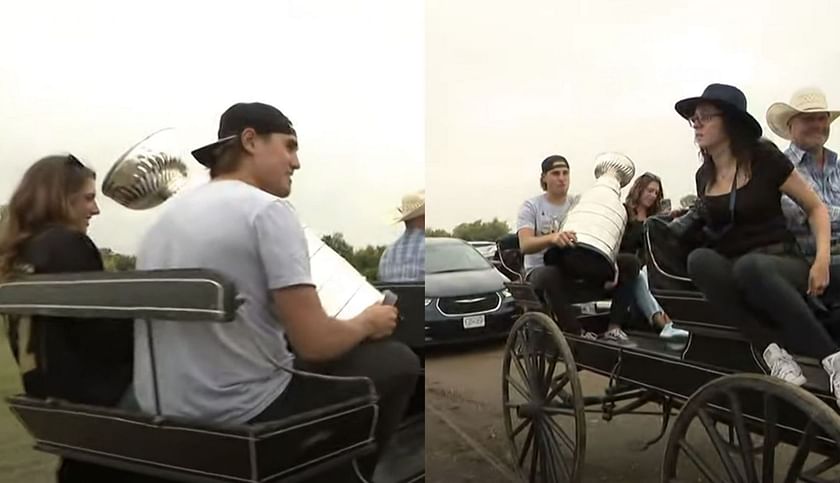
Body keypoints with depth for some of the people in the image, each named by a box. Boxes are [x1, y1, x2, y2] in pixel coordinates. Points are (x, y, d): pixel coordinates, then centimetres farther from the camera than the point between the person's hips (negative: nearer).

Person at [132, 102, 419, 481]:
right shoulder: (266, 209, -16)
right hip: (241, 416, -8)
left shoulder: (170, 212, 9)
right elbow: (315, 343, -20)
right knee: (397, 361, 8)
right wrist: (368, 322, 1)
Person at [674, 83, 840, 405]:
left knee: (749, 266, -40)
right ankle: (772, 348, -30)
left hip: (781, 263, -3)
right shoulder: (704, 176, 10)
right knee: (699, 258, -32)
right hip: (733, 274, 4)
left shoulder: (765, 159, -3)